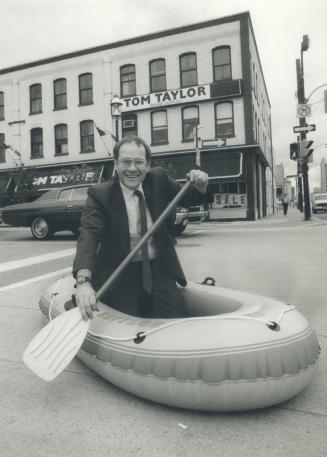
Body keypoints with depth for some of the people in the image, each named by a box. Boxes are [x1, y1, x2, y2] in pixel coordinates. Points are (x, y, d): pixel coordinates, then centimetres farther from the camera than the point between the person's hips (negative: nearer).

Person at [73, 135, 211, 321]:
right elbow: (89, 235, -26)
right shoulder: (99, 194, -12)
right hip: (120, 274, -2)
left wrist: (200, 187, -10)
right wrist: (84, 281, -43)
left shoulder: (158, 179, -1)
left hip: (159, 269, 3)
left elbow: (186, 198, 15)